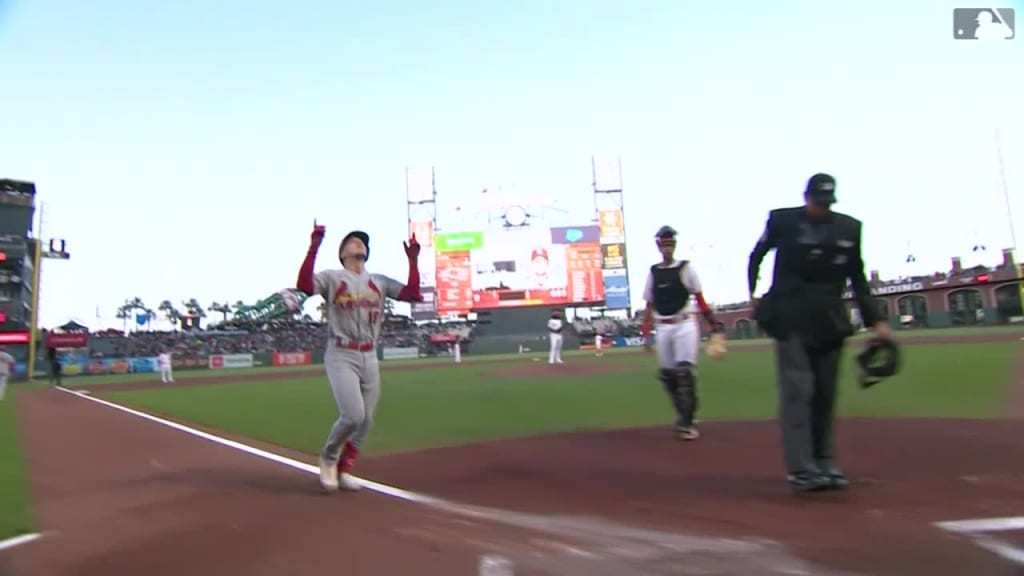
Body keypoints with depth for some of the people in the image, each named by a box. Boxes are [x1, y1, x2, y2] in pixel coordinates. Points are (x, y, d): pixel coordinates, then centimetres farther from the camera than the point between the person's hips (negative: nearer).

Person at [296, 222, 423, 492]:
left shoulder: (380, 281, 14)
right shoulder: (331, 277, 2)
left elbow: (413, 294, 4)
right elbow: (304, 285, -19)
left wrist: (413, 259, -2)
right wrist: (314, 247, -25)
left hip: (370, 358, 5)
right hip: (341, 356, -5)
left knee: (366, 421, 6)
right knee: (352, 415, -17)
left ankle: (344, 470, 24)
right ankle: (328, 456, 12)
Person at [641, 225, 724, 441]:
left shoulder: (686, 268, 0)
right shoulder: (653, 272, 9)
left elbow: (700, 300, -1)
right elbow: (649, 306, 11)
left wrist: (714, 327, -7)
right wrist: (646, 334, 6)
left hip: (685, 324, -4)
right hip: (663, 328, 4)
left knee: (685, 372, -12)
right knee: (666, 374, 5)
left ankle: (686, 422, -6)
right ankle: (684, 415, 22)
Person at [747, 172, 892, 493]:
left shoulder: (849, 229, 6)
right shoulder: (782, 221, -1)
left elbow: (858, 279, 10)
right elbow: (757, 256, 13)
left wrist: (875, 321, 5)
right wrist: (753, 294, 7)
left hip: (830, 321, 3)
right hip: (791, 319, -3)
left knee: (826, 393, 5)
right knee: (798, 390, -10)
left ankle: (824, 464, 14)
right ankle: (801, 469, -11)